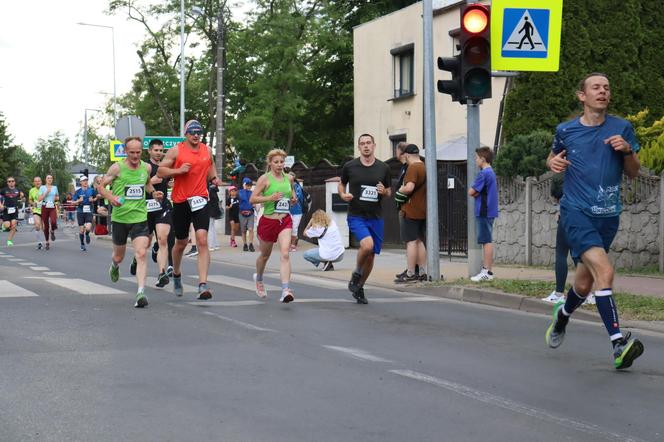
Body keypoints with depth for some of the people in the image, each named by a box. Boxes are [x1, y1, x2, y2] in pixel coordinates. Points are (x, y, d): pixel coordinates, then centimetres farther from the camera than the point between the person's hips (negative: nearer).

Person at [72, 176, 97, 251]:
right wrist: (79, 201, -16)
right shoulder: (78, 191, -1)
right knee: (81, 230, 4)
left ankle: (87, 234, 18)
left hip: (89, 212, 0)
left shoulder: (91, 190, 1)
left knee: (88, 228, -18)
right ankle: (82, 245, 22)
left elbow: (96, 197, 18)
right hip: (80, 212, 0)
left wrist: (93, 200, -4)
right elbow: (73, 202, 3)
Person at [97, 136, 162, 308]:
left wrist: (154, 193, 3)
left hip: (140, 218, 1)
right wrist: (110, 197, -21)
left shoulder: (146, 167, 3)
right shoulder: (117, 168, -7)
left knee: (141, 254, -17)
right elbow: (100, 186, -2)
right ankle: (115, 265, 54)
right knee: (119, 256, 16)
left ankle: (141, 292, -22)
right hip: (119, 217, -1)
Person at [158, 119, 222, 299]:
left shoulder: (207, 150, 8)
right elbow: (160, 171, -1)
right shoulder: (176, 151, -2)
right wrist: (178, 170, -16)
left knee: (202, 240, -16)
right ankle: (176, 275, 42)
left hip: (200, 201, 1)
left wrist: (214, 178, 9)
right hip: (180, 202, -1)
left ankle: (203, 285, -22)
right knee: (181, 243, 13)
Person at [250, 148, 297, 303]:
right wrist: (270, 198, -21)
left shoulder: (289, 178, 7)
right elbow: (252, 199, -9)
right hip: (268, 220, -2)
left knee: (285, 254, -18)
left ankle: (285, 290, -27)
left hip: (285, 221, 2)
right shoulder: (265, 179, -6)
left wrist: (293, 199, 3)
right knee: (265, 255, 18)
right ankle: (258, 279, 48)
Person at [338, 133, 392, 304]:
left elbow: (389, 192, 13)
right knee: (367, 245, -27)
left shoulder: (383, 168, 4)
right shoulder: (350, 166, -1)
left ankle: (359, 288, 28)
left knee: (371, 255, 7)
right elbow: (341, 184, 14)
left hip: (376, 218, 3)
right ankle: (356, 274, 0)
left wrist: (384, 192, -10)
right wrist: (343, 195, -7)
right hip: (356, 216, -3)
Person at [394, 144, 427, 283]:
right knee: (420, 241, 13)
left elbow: (409, 188, -27)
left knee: (411, 241, -6)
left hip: (411, 211, -9)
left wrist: (400, 191, -8)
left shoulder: (412, 168, -15)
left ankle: (411, 274, -6)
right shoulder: (425, 168, 13)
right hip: (423, 210, 9)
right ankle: (422, 273, 16)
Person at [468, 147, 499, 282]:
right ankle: (487, 269, 15)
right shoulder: (491, 173, 16)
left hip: (483, 212, -9)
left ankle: (487, 272, -8)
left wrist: (474, 192, 6)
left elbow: (471, 192, -13)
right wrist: (477, 193, 0)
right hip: (489, 211, 9)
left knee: (486, 241, -8)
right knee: (487, 241, 12)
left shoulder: (483, 173, -15)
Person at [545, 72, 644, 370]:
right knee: (604, 271, -24)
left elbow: (633, 173, 10)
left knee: (584, 283, 12)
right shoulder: (565, 131, 3)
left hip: (608, 215, 3)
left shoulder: (621, 128, 5)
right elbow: (553, 158, 21)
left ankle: (563, 315, 46)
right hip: (576, 212, -3)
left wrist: (627, 151, -10)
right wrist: (553, 163, -2)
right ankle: (618, 342, -28)